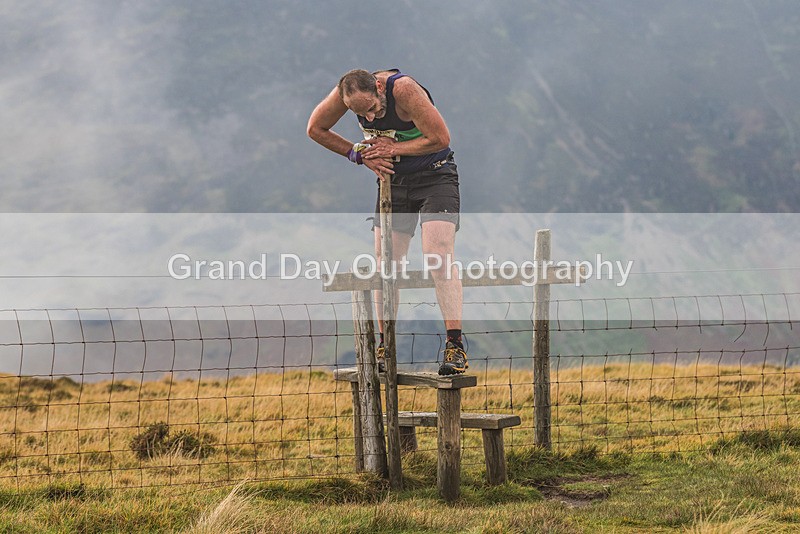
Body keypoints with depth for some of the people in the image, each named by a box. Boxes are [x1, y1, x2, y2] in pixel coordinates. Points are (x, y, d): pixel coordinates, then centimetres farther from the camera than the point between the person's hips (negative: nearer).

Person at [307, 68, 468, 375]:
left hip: (435, 177, -5)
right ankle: (385, 347, 14)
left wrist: (392, 149, -17)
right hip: (393, 180, 5)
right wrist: (359, 154, -5)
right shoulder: (346, 92, -14)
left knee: (438, 255, -20)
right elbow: (316, 129, 2)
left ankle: (455, 346, -21)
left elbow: (440, 137, -22)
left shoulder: (403, 88, -28)